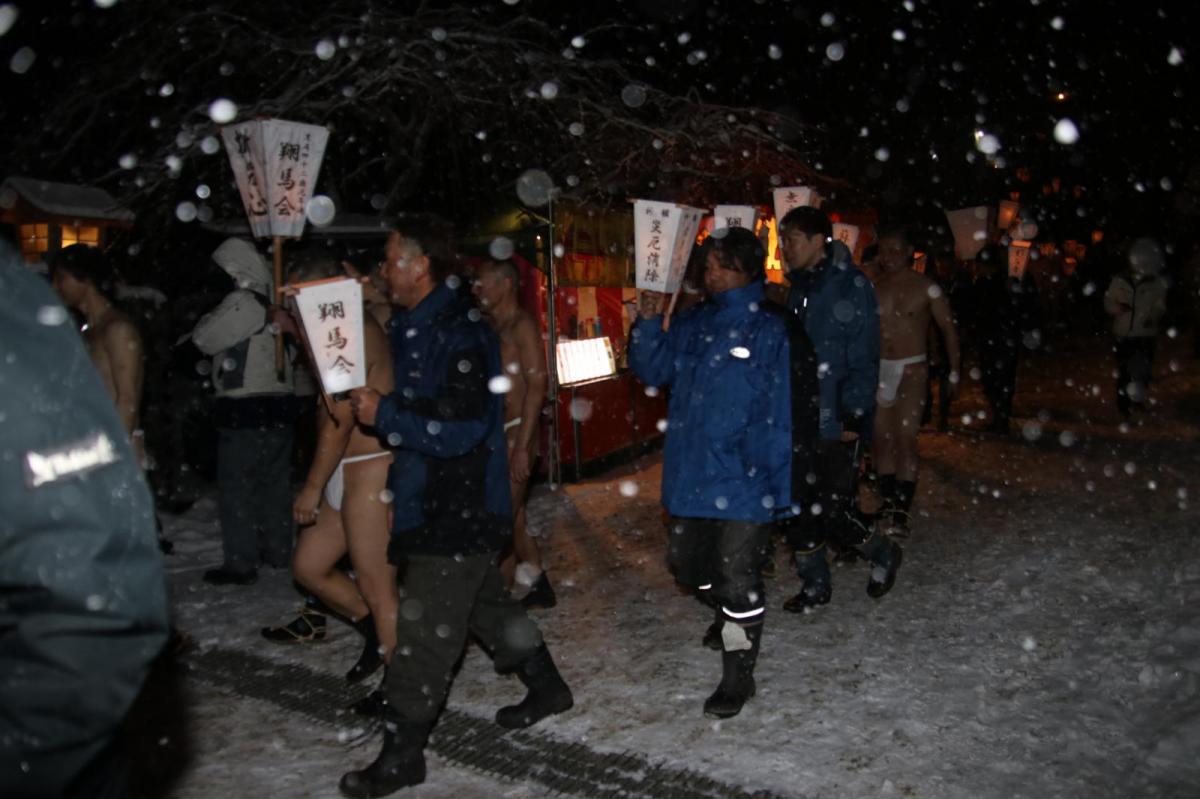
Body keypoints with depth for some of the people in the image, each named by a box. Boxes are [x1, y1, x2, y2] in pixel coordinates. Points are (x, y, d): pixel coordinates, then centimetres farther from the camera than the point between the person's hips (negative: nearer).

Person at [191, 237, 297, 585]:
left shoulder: (241, 302, -14)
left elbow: (204, 339, -8)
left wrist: (208, 318, 12)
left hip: (243, 408, -8)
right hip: (279, 402, 8)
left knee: (237, 487, 0)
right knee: (274, 482, 15)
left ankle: (241, 563, 3)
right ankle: (278, 551, 25)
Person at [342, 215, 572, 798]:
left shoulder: (460, 332, -19)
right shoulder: (412, 328, 13)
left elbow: (460, 427, -25)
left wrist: (384, 415, -21)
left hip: (459, 510, -10)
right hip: (430, 504, 10)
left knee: (425, 630, -2)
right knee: (484, 602, 22)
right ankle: (546, 686, 40)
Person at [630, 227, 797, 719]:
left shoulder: (770, 331, -11)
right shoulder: (693, 324, 5)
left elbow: (780, 414, -11)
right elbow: (651, 370, 9)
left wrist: (773, 482, -14)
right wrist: (648, 322, -7)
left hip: (742, 481, -6)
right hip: (690, 473, 6)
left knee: (738, 576, 2)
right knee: (686, 563, 20)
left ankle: (739, 673, 19)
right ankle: (729, 614, 49)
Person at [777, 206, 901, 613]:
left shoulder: (852, 287, -11)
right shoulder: (798, 287, 12)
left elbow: (864, 361, -13)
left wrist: (854, 416, -16)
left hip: (838, 425, -7)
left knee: (831, 510, -4)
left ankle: (883, 554, 23)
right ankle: (815, 584, 25)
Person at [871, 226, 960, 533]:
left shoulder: (926, 288, -3)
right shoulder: (873, 288, 5)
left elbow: (949, 329, 2)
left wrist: (954, 372, -1)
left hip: (912, 370, -4)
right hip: (878, 370, 4)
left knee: (905, 439, -10)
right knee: (881, 438, 6)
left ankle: (902, 512, -8)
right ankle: (888, 504, 17)